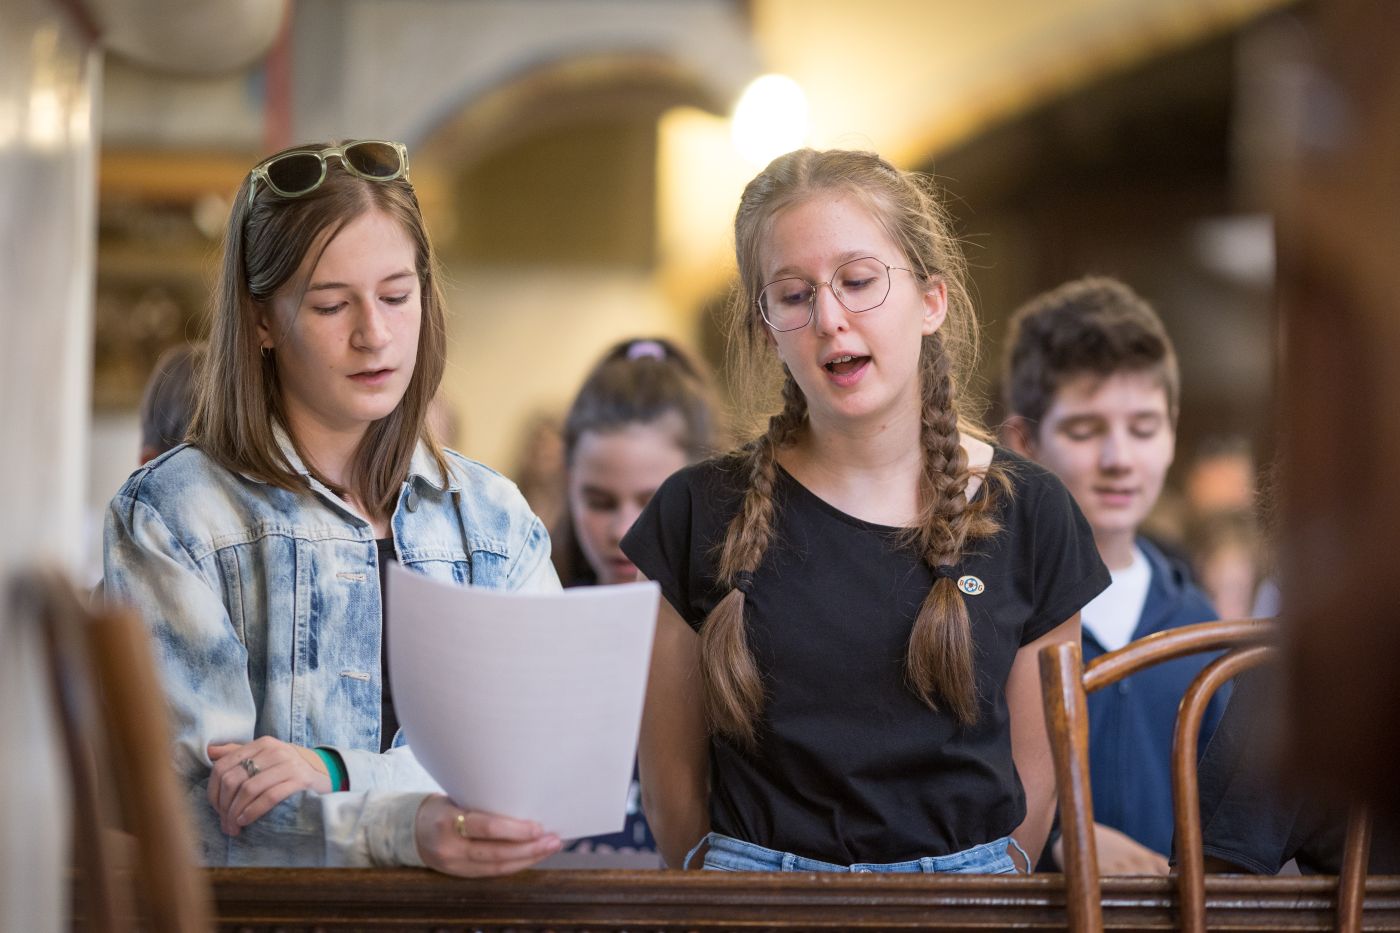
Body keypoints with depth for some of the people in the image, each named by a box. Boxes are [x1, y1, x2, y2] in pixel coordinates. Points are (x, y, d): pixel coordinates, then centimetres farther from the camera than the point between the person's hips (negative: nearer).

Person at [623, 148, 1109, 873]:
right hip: (752, 874, -1)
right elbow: (672, 781, 4)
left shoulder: (1028, 515, 2)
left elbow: (1035, 776, 6)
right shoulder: (699, 514, 0)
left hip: (964, 880, 1)